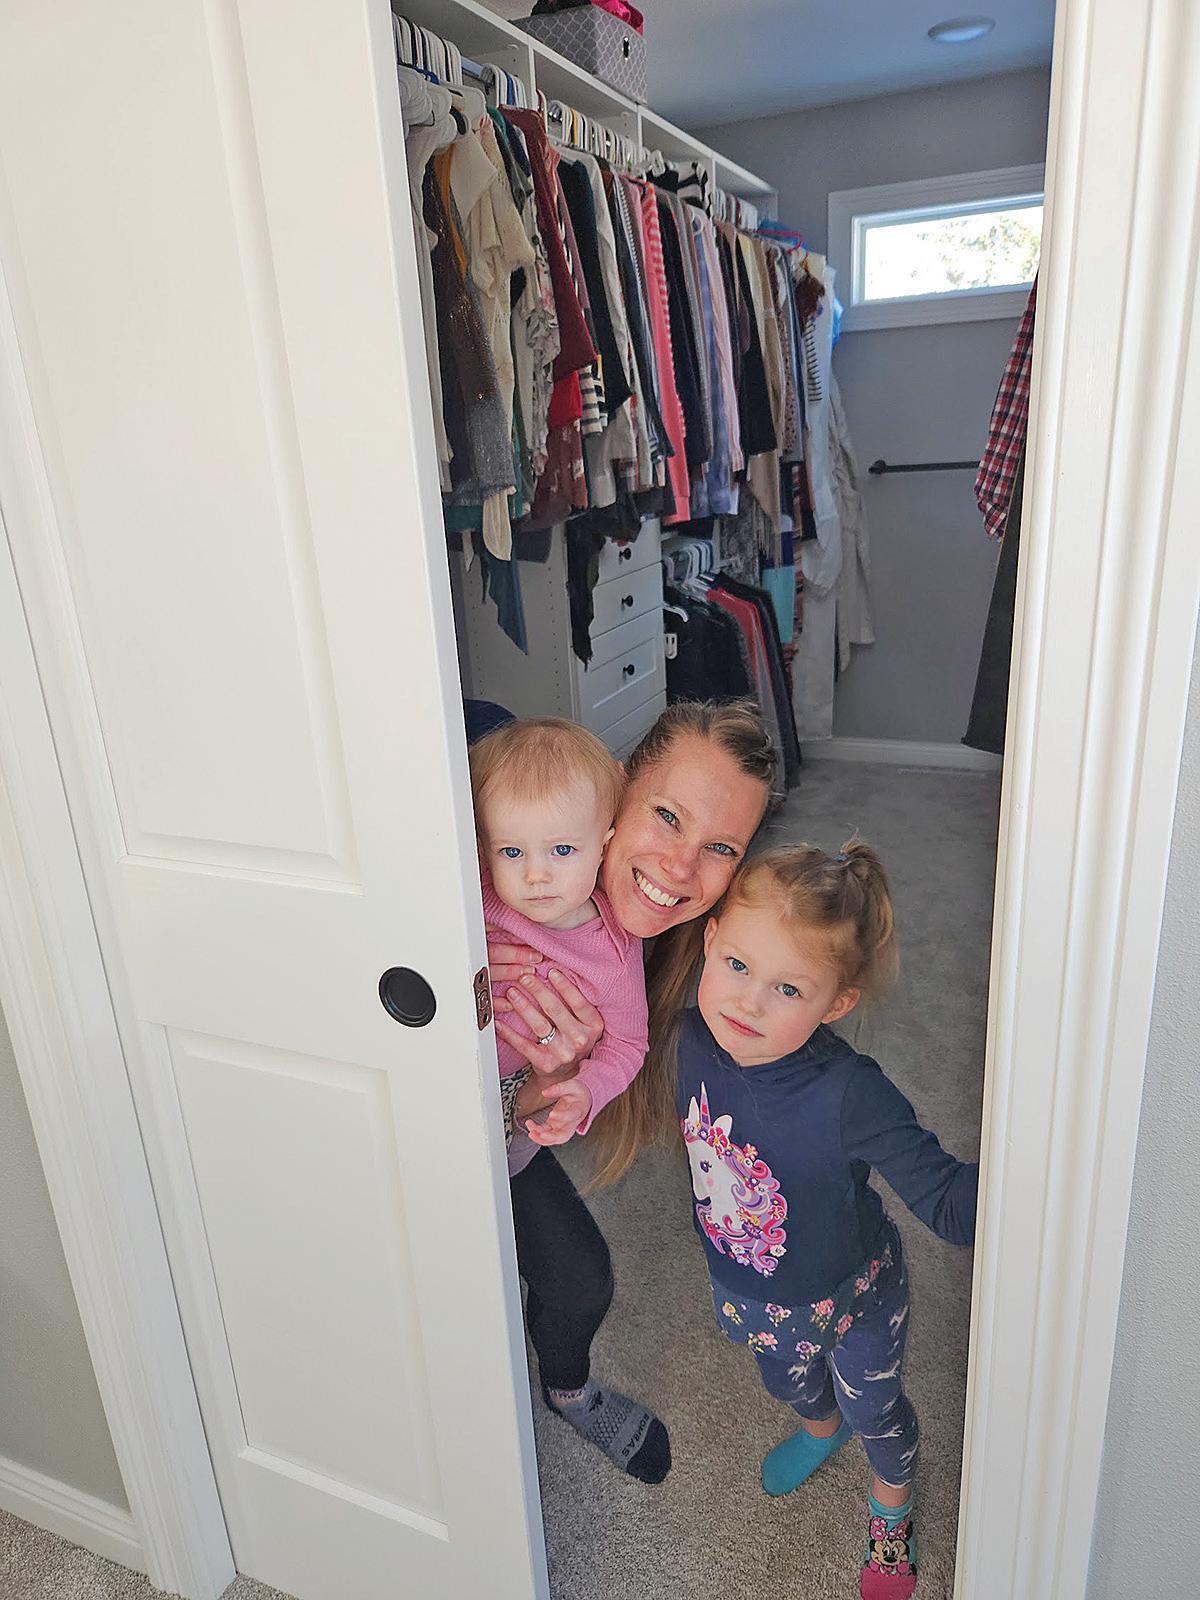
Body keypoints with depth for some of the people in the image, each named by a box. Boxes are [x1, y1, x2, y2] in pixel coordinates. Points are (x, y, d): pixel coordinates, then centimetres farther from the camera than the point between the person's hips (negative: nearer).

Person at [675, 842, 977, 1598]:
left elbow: (948, 1200, -34)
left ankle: (891, 1505, 63)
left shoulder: (851, 1096, -41)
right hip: (750, 1294, 4)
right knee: (792, 1385, 36)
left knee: (874, 1409, 28)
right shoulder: (692, 1039, -26)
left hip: (851, 1295, -4)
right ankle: (821, 1428, 72)